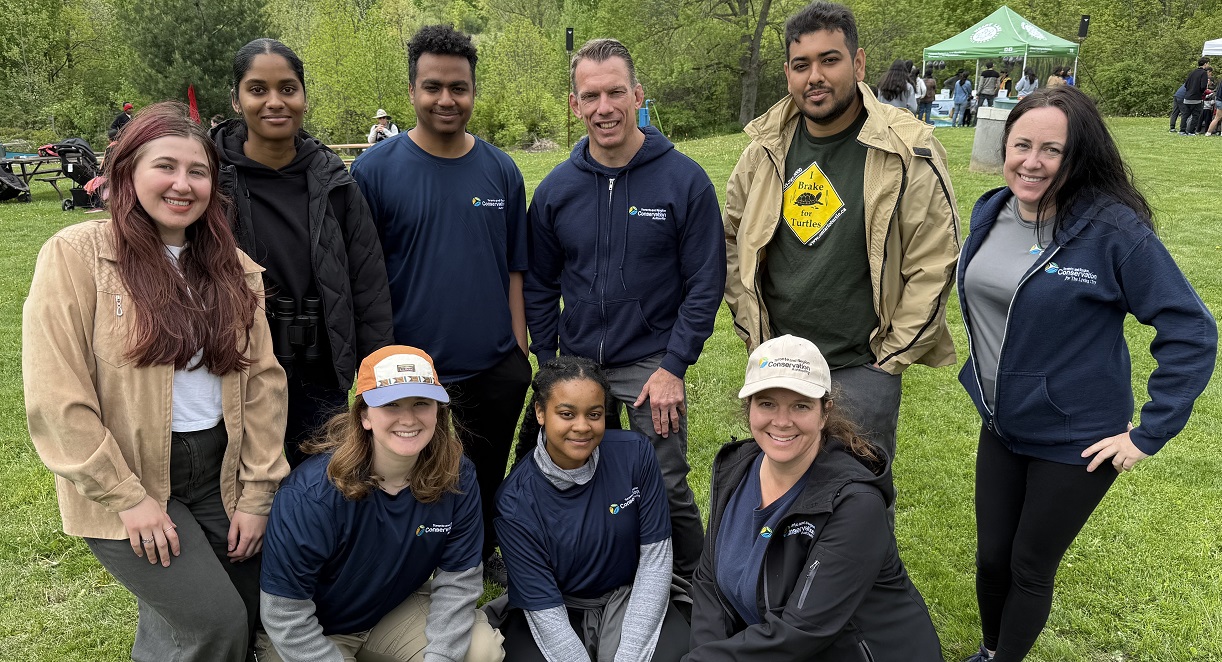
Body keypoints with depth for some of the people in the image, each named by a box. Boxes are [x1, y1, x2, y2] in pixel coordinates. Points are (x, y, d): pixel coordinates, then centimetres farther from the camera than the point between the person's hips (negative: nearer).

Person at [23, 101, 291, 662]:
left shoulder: (233, 267, 5)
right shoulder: (76, 254, -9)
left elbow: (263, 381, 3)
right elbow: (55, 396, -13)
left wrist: (257, 493, -1)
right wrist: (126, 498, -13)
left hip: (219, 470, 5)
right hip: (123, 485, -5)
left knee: (257, 615, 9)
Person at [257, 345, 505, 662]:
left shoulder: (458, 478, -18)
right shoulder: (311, 493, -30)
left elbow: (458, 579, -11)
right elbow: (286, 615, -24)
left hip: (399, 609, 4)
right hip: (308, 635, -3)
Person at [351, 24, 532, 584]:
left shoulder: (501, 170, 2)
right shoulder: (375, 169, -7)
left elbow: (515, 269, 7)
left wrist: (519, 351, 4)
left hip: (497, 370, 3)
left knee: (488, 481, 19)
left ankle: (483, 556, 44)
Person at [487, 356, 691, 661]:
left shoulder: (634, 453, -16)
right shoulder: (515, 503, -20)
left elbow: (655, 559, -12)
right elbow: (546, 613, -17)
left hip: (630, 598, 1)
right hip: (558, 611, -1)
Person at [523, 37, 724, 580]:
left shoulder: (684, 180, -9)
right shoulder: (556, 188, 1)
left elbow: (705, 283, -8)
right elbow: (540, 286, 9)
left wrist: (673, 367, -13)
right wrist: (546, 365, 5)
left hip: (652, 365, -3)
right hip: (576, 364, 4)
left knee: (665, 489, 0)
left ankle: (691, 587, 26)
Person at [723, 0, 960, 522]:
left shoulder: (907, 151, -13)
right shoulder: (767, 147, 1)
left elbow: (934, 263, -11)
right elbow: (733, 237, 12)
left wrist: (893, 356, -9)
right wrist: (749, 326, 7)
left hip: (862, 367, -4)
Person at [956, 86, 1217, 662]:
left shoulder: (1114, 229, -21)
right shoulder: (990, 212, -3)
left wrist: (1151, 432, -16)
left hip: (1073, 441, -5)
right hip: (999, 426, 5)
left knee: (1030, 568, 12)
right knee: (991, 557, 17)